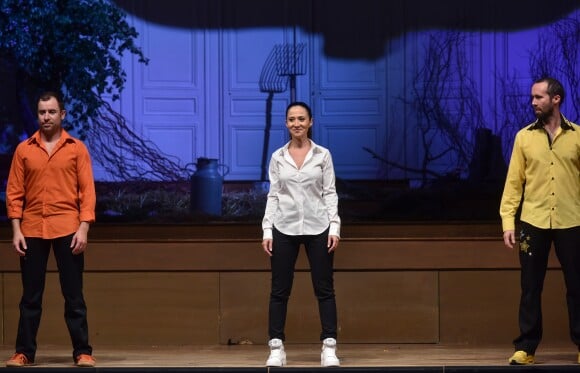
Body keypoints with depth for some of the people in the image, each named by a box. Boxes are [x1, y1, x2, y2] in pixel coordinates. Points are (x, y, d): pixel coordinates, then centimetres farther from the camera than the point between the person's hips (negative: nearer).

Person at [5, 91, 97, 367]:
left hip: (67, 230, -1)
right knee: (30, 295, 4)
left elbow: (87, 191, 0)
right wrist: (16, 230, -3)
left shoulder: (77, 148, 4)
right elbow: (14, 192, 6)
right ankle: (24, 352, 8)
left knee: (73, 295, 0)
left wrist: (83, 228, -10)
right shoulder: (24, 150, 8)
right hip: (32, 230, 2)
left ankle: (82, 352, 3)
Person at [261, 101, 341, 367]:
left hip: (317, 228, -1)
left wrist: (334, 227, -7)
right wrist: (267, 230, -2)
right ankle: (276, 348, 5)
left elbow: (330, 193, 2)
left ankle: (329, 347, 1)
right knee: (279, 290, 1)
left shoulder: (323, 155, 3)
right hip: (285, 228, 1)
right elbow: (273, 195, 6)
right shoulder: (277, 157, 6)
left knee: (324, 289, 0)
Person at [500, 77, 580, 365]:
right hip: (533, 223, 1)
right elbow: (514, 181, 4)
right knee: (530, 288, 4)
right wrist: (508, 222, -4)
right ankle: (526, 347, 9)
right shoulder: (524, 137, 5)